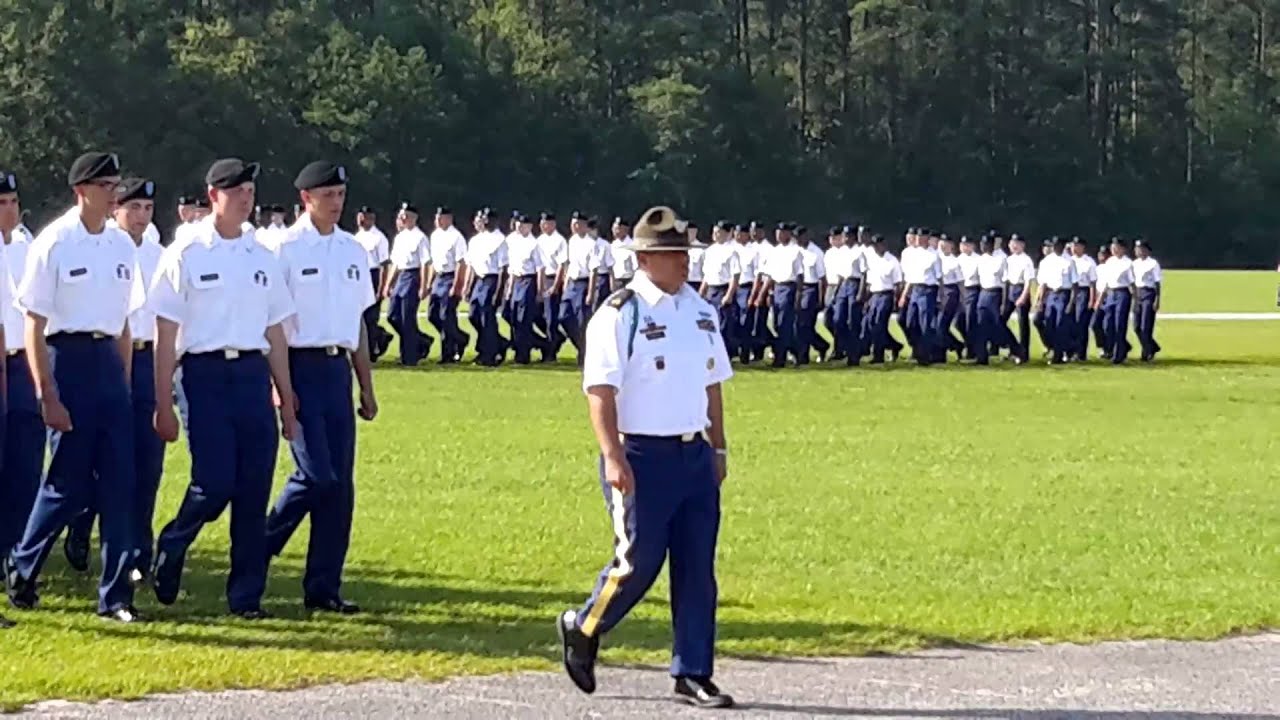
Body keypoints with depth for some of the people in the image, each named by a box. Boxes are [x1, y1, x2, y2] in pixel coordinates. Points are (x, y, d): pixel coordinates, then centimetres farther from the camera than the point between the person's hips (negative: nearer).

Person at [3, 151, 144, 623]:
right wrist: (48, 396, -14)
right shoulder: (53, 244, -9)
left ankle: (115, 593, 5)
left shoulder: (121, 245, 9)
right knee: (68, 482, -1)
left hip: (110, 362, 6)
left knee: (119, 482, 1)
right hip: (68, 359, -6)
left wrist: (125, 384, 11)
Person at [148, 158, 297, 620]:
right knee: (214, 484, -12)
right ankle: (170, 548, 17)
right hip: (206, 376, -4)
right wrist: (163, 405, -8)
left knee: (254, 493, 2)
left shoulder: (263, 259, 13)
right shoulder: (186, 255, -1)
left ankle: (247, 595, 8)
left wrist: (287, 403, 15)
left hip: (254, 376, 4)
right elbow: (166, 335, -3)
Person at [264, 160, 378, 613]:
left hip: (338, 369, 6)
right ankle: (258, 550, 6)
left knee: (340, 484, 3)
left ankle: (323, 588, 8)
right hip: (301, 368, -6)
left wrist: (366, 388, 17)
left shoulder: (353, 251, 14)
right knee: (316, 474, -14)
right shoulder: (285, 249, -5)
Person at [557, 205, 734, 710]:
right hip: (642, 458, -6)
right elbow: (600, 391, -14)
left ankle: (693, 675, 12)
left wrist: (718, 448, 18)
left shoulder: (701, 312, 12)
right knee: (638, 562, -4)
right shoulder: (619, 315, -10)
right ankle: (581, 629, 23)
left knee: (698, 568, 5)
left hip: (695, 455, 6)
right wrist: (613, 457, -21)